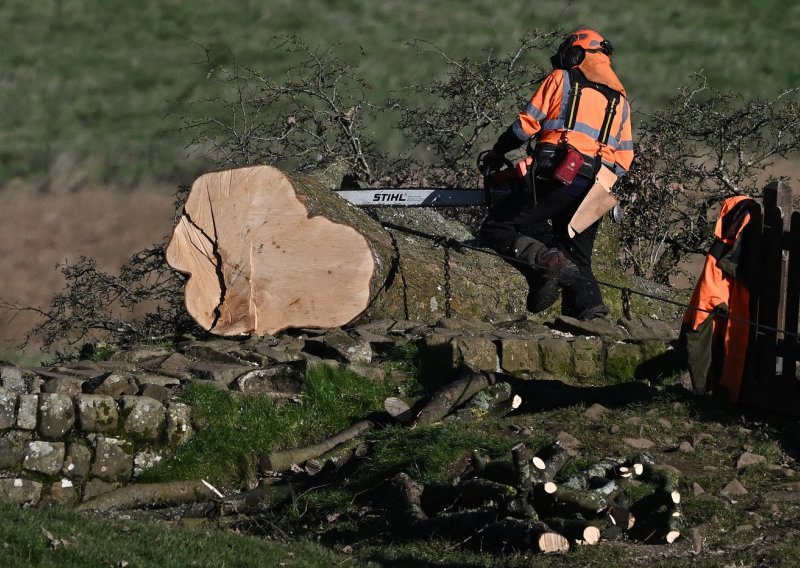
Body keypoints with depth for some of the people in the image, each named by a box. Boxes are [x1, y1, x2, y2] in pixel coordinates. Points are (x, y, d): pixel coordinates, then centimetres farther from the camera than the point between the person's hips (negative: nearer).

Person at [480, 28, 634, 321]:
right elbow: (624, 158, 20)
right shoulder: (620, 99, 24)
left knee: (497, 229, 1)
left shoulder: (561, 79, 9)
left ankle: (547, 262, -23)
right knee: (578, 262, 13)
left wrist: (497, 153, 18)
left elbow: (527, 123, 5)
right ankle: (590, 311, -11)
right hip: (594, 192, 5)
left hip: (557, 178, -5)